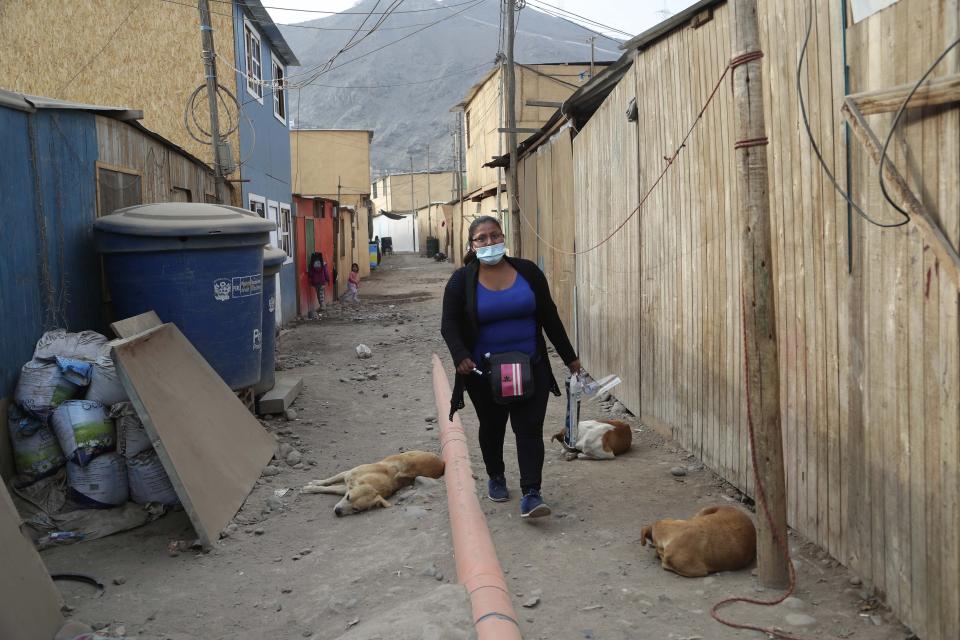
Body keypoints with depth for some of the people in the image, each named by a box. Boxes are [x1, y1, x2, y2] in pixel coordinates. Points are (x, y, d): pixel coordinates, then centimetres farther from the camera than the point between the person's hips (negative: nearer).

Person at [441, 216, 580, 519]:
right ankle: (495, 478, 38)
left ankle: (530, 495, -9)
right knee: (492, 427, 16)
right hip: (484, 373, 0)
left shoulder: (527, 271, -1)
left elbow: (549, 316, 5)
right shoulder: (462, 280, -5)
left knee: (529, 428, -7)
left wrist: (569, 356, 7)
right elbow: (449, 324, -5)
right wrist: (461, 356, -23)